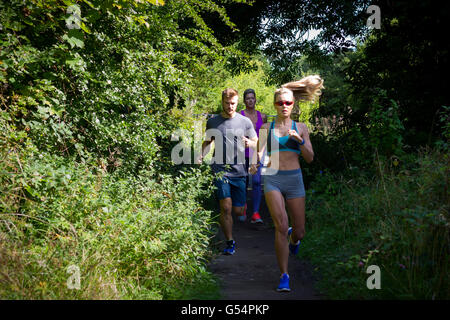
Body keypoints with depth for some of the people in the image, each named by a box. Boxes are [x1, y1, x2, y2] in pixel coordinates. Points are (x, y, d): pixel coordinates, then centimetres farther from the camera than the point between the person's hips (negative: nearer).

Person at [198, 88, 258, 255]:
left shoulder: (245, 121, 6)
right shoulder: (213, 122, 8)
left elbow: (258, 143, 9)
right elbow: (207, 142, 19)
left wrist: (249, 143, -14)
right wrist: (201, 156, -1)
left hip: (239, 172, 1)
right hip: (220, 171, -1)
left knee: (238, 211, 4)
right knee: (226, 208, -12)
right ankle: (230, 242, 2)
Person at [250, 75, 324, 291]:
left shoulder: (300, 127, 8)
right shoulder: (267, 128, 7)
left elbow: (310, 158, 5)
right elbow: (260, 150, -3)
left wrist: (300, 141, -12)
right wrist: (255, 163, -25)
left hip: (294, 179, 2)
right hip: (272, 179, -1)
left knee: (299, 231, 6)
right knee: (281, 227, -16)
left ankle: (293, 238, 46)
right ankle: (284, 275, -5)